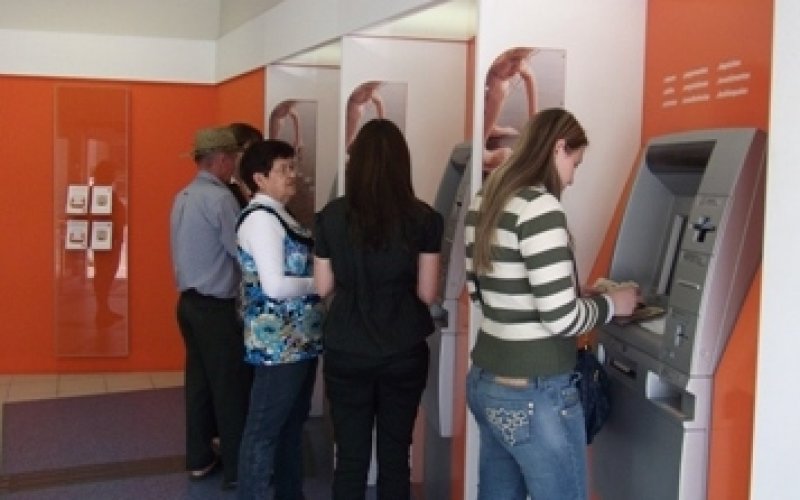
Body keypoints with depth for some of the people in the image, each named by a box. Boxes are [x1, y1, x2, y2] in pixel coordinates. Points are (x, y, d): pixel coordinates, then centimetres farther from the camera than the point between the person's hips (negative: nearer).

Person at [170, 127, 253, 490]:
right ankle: (237, 469, 8)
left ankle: (199, 458, 25)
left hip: (189, 301, 9)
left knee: (199, 381, 15)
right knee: (231, 387, 0)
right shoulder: (220, 198, -18)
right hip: (217, 307, -9)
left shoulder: (182, 197, 10)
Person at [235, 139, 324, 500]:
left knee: (292, 423, 19)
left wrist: (317, 284, 1)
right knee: (264, 430, 0)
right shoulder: (260, 218, -16)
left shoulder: (277, 216, 13)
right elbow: (274, 285, -23)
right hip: (278, 344, -10)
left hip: (300, 340, 10)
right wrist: (318, 284, -10)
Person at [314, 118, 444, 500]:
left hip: (346, 353, 1)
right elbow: (427, 294, -6)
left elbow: (323, 287, 3)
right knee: (395, 456, 11)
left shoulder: (331, 216, -4)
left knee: (350, 457, 8)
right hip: (404, 353, 0)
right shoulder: (423, 219, -8)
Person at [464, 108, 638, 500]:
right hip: (535, 396, -9)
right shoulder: (540, 207, -19)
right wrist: (611, 303, -2)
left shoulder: (484, 202, 7)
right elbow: (561, 319, -21)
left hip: (486, 383, 9)